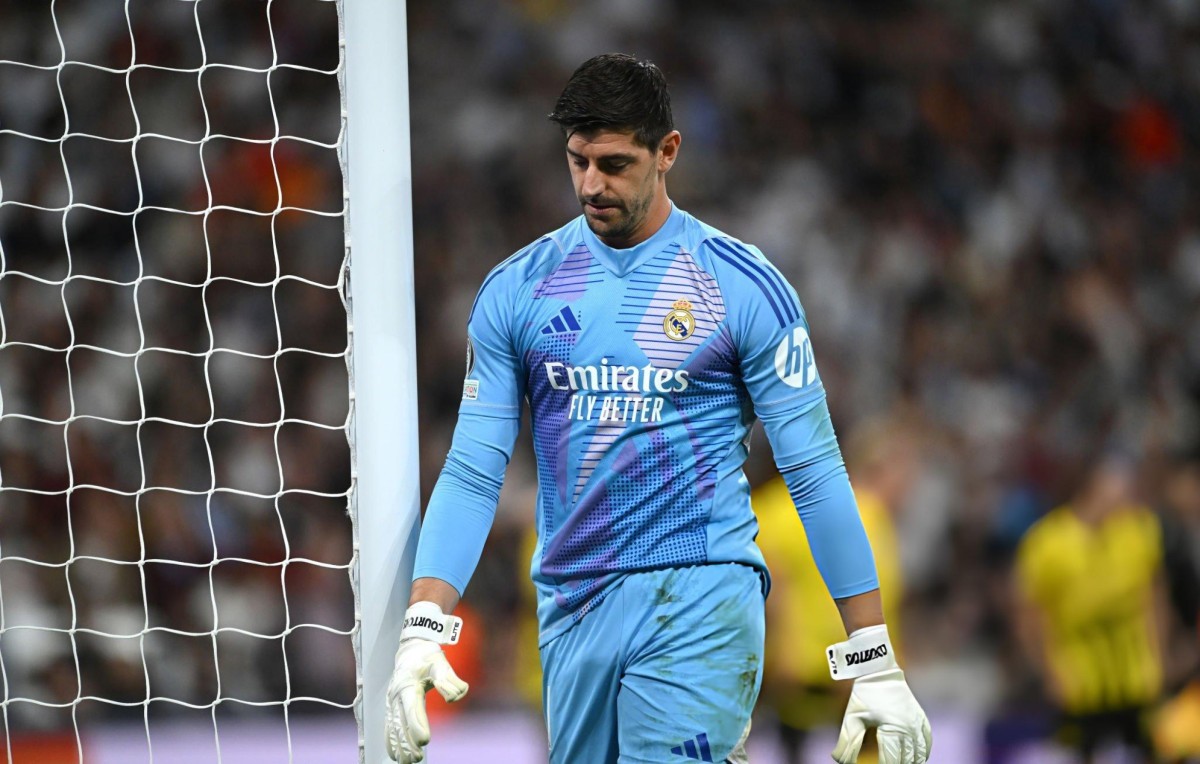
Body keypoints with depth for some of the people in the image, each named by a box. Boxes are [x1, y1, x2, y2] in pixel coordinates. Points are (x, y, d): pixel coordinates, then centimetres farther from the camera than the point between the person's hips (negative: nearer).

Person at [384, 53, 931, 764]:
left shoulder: (746, 286, -2)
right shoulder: (516, 290, 7)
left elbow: (816, 473, -1)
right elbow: (473, 472, 5)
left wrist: (875, 665, -5)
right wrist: (422, 631, -8)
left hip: (700, 604, -4)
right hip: (572, 613, 4)